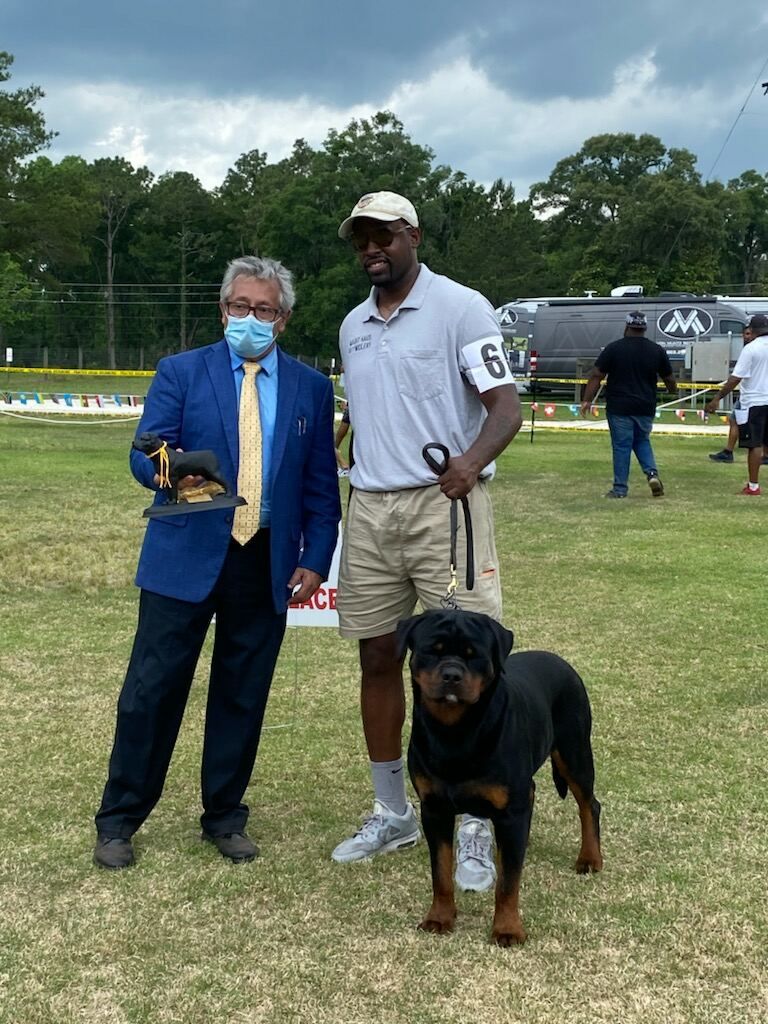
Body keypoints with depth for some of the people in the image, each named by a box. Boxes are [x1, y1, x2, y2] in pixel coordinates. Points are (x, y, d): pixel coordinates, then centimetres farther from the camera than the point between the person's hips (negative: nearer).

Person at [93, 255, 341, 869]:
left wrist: (316, 561, 0)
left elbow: (321, 485, 9)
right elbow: (145, 454, -2)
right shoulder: (181, 373, 4)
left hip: (268, 565, 2)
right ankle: (119, 821, 14)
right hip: (186, 558, -1)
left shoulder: (311, 389, 8)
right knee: (153, 690, 0)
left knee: (243, 696, 8)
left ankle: (224, 817, 24)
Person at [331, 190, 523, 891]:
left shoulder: (461, 307, -4)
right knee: (378, 659, 9)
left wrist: (474, 459, -32)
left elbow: (505, 406, -11)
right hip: (370, 511, 6)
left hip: (444, 504, -6)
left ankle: (475, 830, 4)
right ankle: (391, 813, 23)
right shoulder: (352, 326, 16)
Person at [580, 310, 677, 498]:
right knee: (642, 442, 21)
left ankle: (620, 489, 4)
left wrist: (587, 400, -3)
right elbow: (669, 379, 12)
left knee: (621, 446, 2)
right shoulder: (657, 350, 3)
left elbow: (596, 375, -7)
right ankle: (652, 474, 0)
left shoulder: (614, 348, -5)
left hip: (619, 407, -3)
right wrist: (673, 391, 33)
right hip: (645, 407, 3)